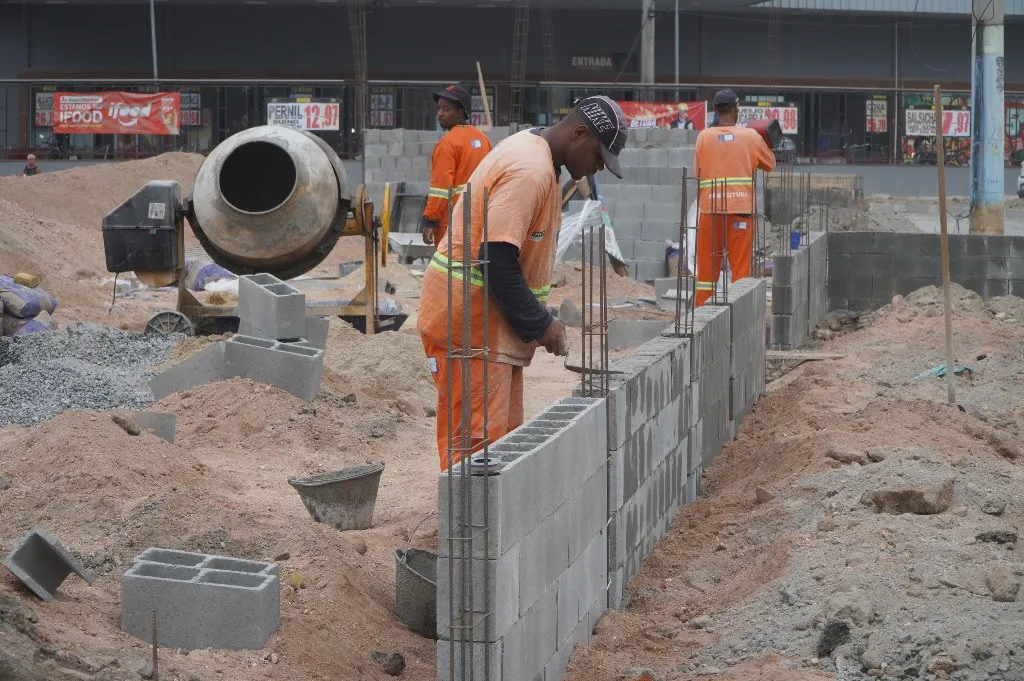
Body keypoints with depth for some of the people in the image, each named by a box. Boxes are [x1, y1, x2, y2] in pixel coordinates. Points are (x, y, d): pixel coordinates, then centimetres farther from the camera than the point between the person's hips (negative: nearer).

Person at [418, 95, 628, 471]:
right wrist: (539, 325, -16)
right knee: (477, 443, -12)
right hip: (469, 322, -11)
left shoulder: (531, 149, 14)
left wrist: (540, 319, 12)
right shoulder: (529, 171, -19)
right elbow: (496, 260, -25)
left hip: (494, 324, 11)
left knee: (505, 436, 13)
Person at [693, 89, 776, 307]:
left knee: (707, 265, 7)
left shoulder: (704, 136, 3)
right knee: (741, 265, 3)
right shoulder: (751, 136, 2)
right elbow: (770, 164, 15)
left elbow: (697, 172, 4)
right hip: (741, 208, -1)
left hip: (711, 209, 1)